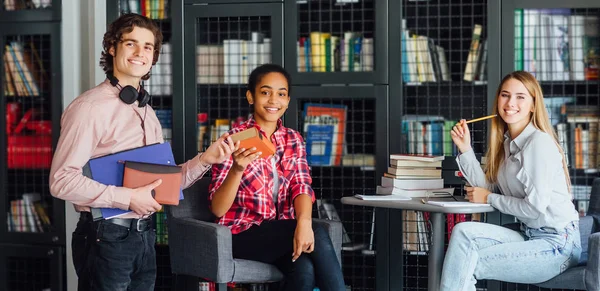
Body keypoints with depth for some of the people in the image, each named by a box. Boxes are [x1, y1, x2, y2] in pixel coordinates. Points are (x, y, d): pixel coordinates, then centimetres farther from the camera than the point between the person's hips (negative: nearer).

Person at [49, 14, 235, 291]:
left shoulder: (147, 113, 14)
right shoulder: (90, 107, -14)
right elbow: (61, 180, -20)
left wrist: (204, 159, 1)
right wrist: (128, 198, -19)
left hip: (143, 236, 8)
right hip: (106, 237, -8)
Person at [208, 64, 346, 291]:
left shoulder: (293, 140, 10)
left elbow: (301, 186, -7)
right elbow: (218, 209, -11)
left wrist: (304, 222, -30)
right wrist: (237, 169, -29)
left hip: (281, 232, 4)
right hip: (242, 234, -3)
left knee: (304, 269, -32)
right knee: (318, 236, -28)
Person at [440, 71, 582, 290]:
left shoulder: (539, 142, -14)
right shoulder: (506, 142, 12)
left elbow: (536, 206, -19)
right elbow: (487, 189, 4)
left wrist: (489, 198, -6)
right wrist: (465, 149, -1)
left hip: (557, 243, -7)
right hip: (529, 236, 8)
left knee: (465, 265, -15)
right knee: (463, 232, -15)